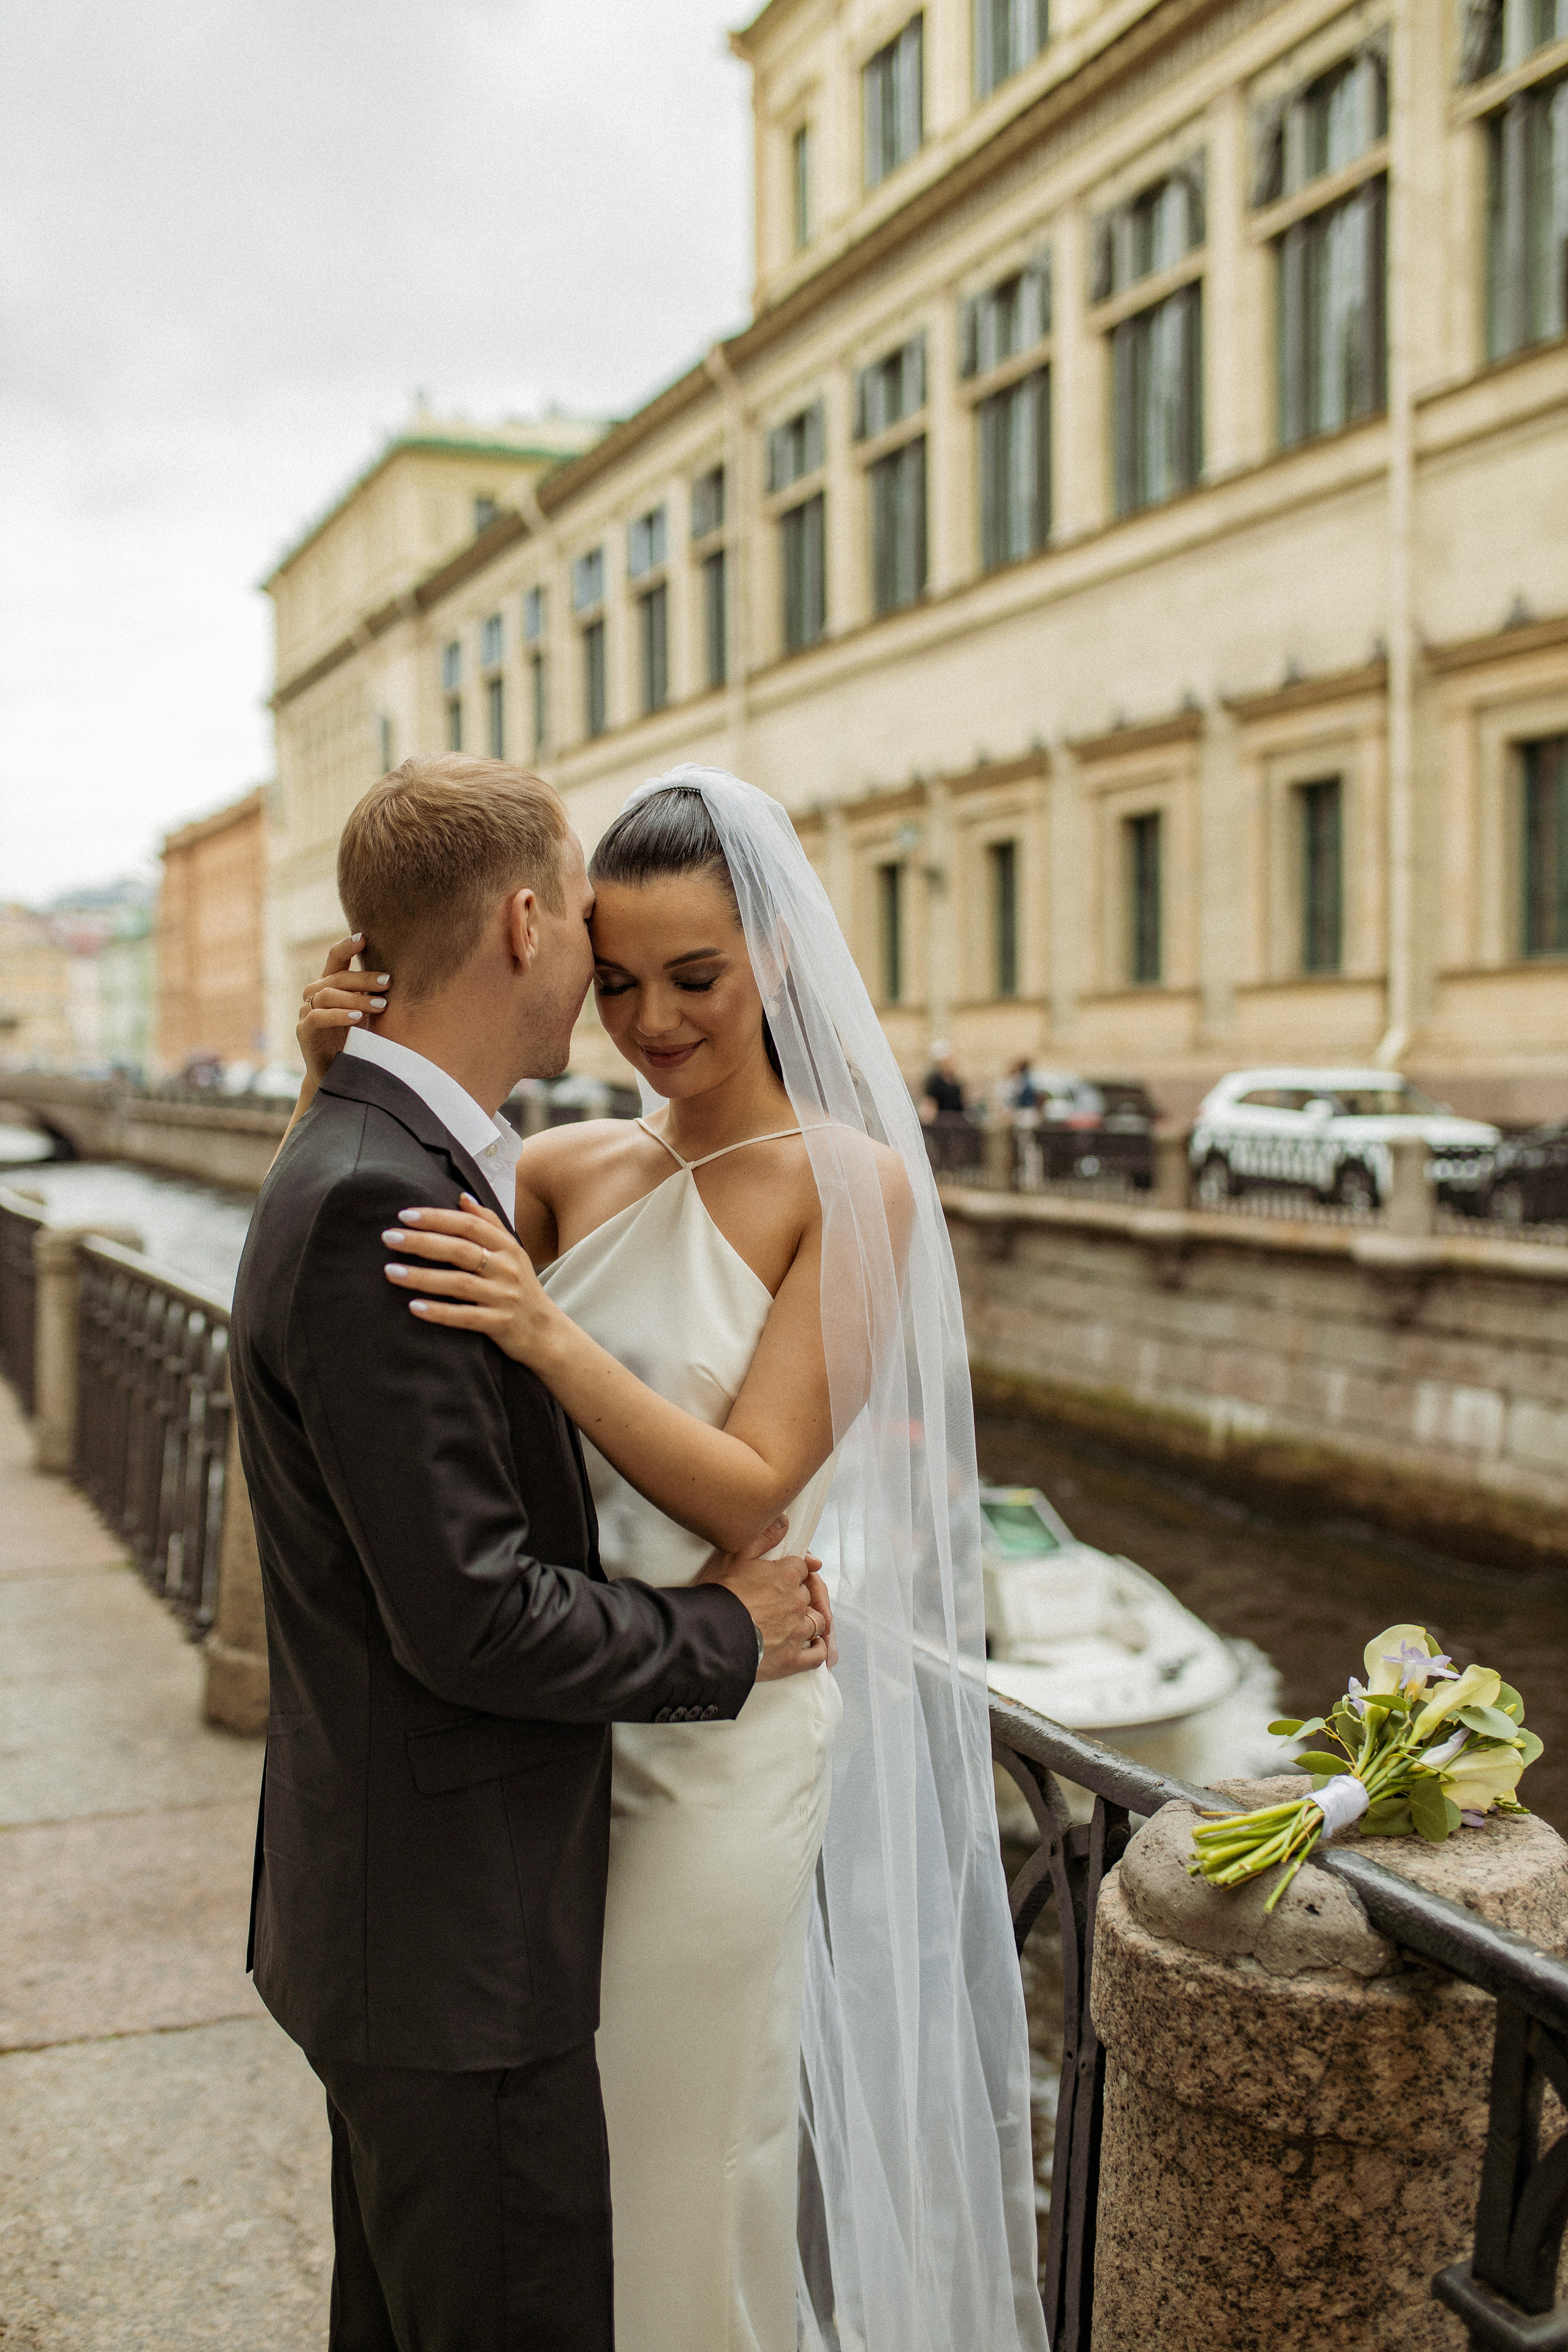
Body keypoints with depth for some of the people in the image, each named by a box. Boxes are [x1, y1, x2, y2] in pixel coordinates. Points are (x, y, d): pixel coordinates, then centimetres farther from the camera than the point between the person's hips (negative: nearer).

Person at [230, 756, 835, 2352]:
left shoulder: (394, 1164, 7)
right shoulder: (375, 1206, -25)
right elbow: (466, 1614, -26)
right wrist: (728, 1639, -11)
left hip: (419, 1905, 10)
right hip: (451, 1931, -10)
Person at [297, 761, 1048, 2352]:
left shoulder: (848, 1184, -13)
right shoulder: (572, 1170, 1)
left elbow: (749, 1487, -18)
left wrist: (551, 1339, -30)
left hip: (729, 1733, -5)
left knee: (693, 2140, 12)